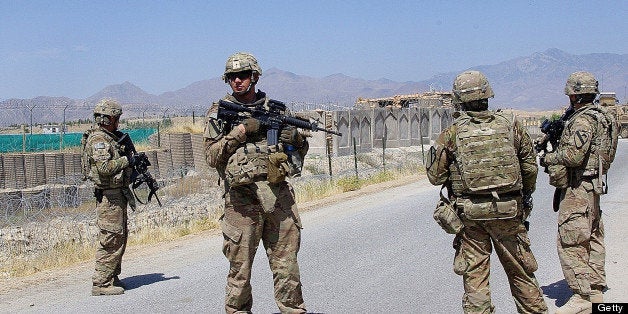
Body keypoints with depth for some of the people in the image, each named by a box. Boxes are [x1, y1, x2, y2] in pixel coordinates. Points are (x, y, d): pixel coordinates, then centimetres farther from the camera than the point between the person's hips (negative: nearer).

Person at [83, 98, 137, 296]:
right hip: (109, 196, -11)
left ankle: (112, 277, 24)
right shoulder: (98, 140, -14)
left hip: (117, 194, 11)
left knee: (120, 236, 15)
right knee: (111, 239, -8)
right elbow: (104, 168, -26)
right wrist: (126, 160, -14)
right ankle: (101, 284, -4)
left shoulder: (111, 137, 17)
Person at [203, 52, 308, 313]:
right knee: (240, 267, 2)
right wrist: (239, 132, -11)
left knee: (287, 264, 6)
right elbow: (212, 157, -3)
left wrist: (296, 139, -4)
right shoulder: (218, 114, 6)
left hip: (279, 195, 2)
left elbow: (301, 152, 19)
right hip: (242, 199, -2)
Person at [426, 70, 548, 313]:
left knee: (474, 271, 8)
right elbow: (530, 167, 6)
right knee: (519, 269, 16)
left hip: (470, 212, -2)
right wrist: (526, 195, 22)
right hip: (508, 211, 2)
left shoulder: (452, 133, -6)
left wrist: (434, 155, 16)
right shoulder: (510, 125, 0)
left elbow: (436, 177, -2)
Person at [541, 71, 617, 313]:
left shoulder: (583, 120, -17)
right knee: (591, 239, 14)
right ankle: (595, 292, 21)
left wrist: (548, 158, -8)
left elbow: (573, 156, -24)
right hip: (593, 186, 11)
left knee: (570, 242, -8)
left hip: (578, 188, -11)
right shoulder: (600, 117, 15)